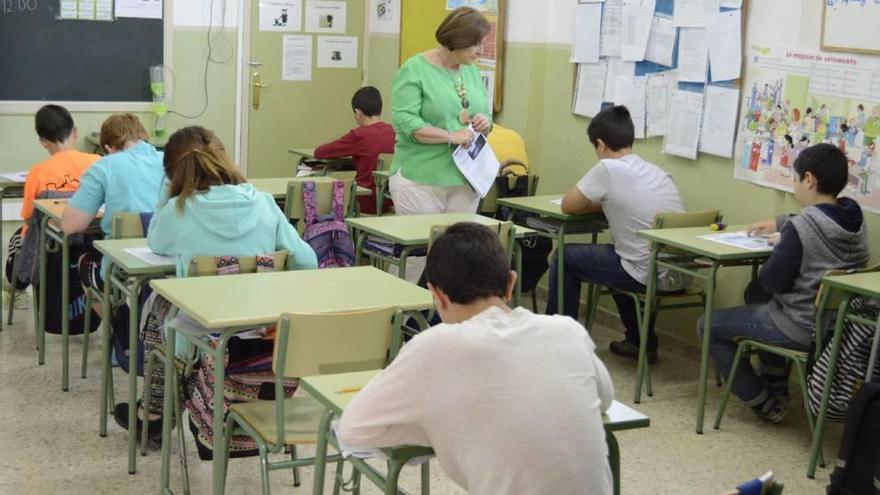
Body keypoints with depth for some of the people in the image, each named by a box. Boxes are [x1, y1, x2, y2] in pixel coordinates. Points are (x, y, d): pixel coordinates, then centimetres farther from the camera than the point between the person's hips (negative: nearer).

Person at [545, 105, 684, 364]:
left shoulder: (608, 168, -11)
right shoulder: (658, 172, 10)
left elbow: (568, 206, -3)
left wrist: (600, 203, 15)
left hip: (648, 276, -7)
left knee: (565, 256, 13)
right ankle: (641, 342, 37)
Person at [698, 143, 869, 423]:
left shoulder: (800, 228, -25)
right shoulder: (855, 220, -1)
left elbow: (772, 282, -18)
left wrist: (780, 246, -2)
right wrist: (780, 224, 19)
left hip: (800, 329, -8)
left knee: (708, 326, 9)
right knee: (756, 294, 33)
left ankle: (764, 403, 13)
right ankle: (776, 385, 34)